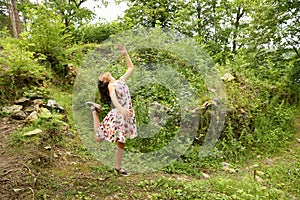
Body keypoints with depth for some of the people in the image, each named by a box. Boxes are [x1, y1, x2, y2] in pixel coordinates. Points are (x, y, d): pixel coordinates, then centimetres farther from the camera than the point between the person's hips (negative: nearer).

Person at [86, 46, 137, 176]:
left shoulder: (121, 81, 14)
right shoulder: (111, 85, -6)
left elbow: (131, 67, 23)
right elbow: (113, 97, -27)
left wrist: (125, 54, 16)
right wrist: (120, 108, -45)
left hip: (126, 116, 6)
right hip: (117, 115, -6)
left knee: (121, 143, 11)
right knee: (99, 138, 5)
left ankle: (118, 167, 23)